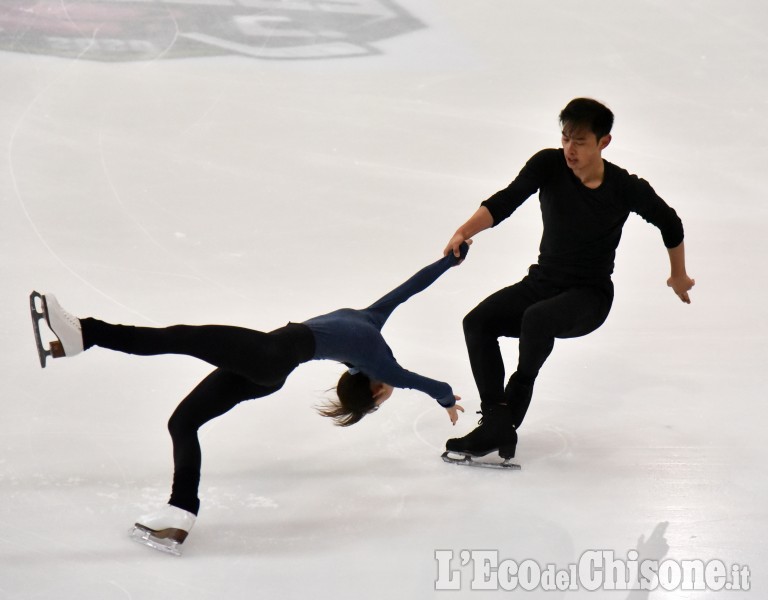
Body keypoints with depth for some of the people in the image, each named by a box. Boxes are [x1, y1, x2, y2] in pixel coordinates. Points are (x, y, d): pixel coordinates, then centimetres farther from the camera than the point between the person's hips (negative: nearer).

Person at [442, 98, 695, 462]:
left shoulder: (626, 189, -13)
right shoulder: (549, 165, -9)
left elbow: (669, 224, 5)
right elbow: (506, 201, -21)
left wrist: (679, 277, 19)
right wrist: (465, 232, -40)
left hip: (590, 297, -4)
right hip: (541, 283, 4)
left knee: (537, 318, -35)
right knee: (477, 322, -19)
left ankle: (511, 413, -13)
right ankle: (497, 424, -22)